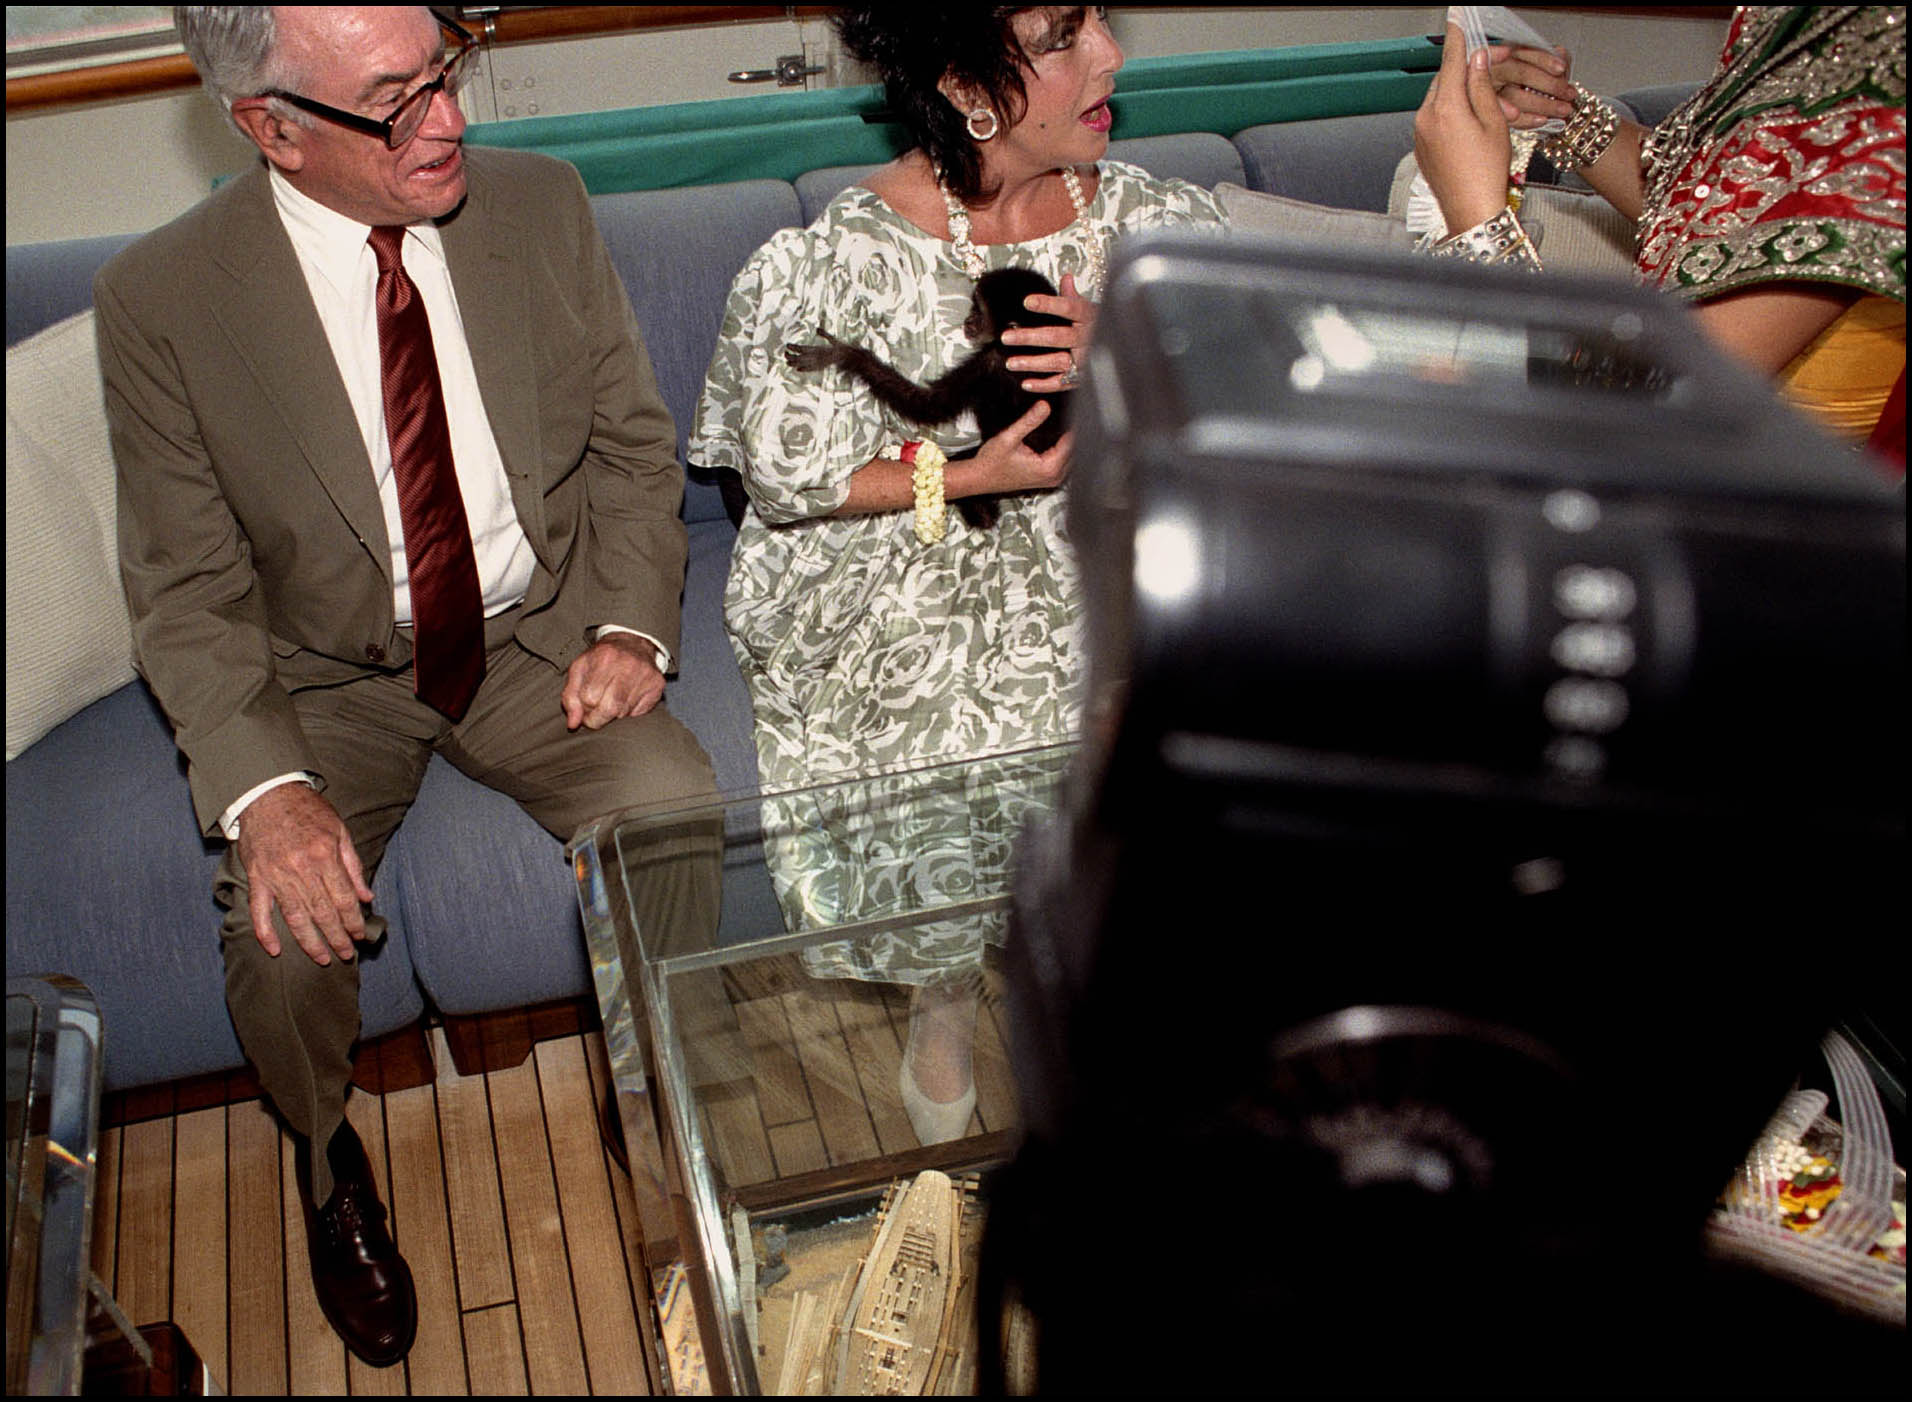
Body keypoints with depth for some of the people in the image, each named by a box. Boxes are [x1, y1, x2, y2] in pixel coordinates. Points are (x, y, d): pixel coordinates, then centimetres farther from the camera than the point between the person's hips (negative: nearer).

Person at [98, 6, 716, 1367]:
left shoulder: (540, 205, -7)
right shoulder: (160, 300, -15)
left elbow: (634, 440, 3)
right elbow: (189, 593, -10)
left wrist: (632, 626, -12)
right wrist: (264, 787, -26)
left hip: (540, 630, 2)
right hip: (325, 675, -1)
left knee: (677, 812, -24)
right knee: (287, 934, -23)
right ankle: (329, 1153, 13)